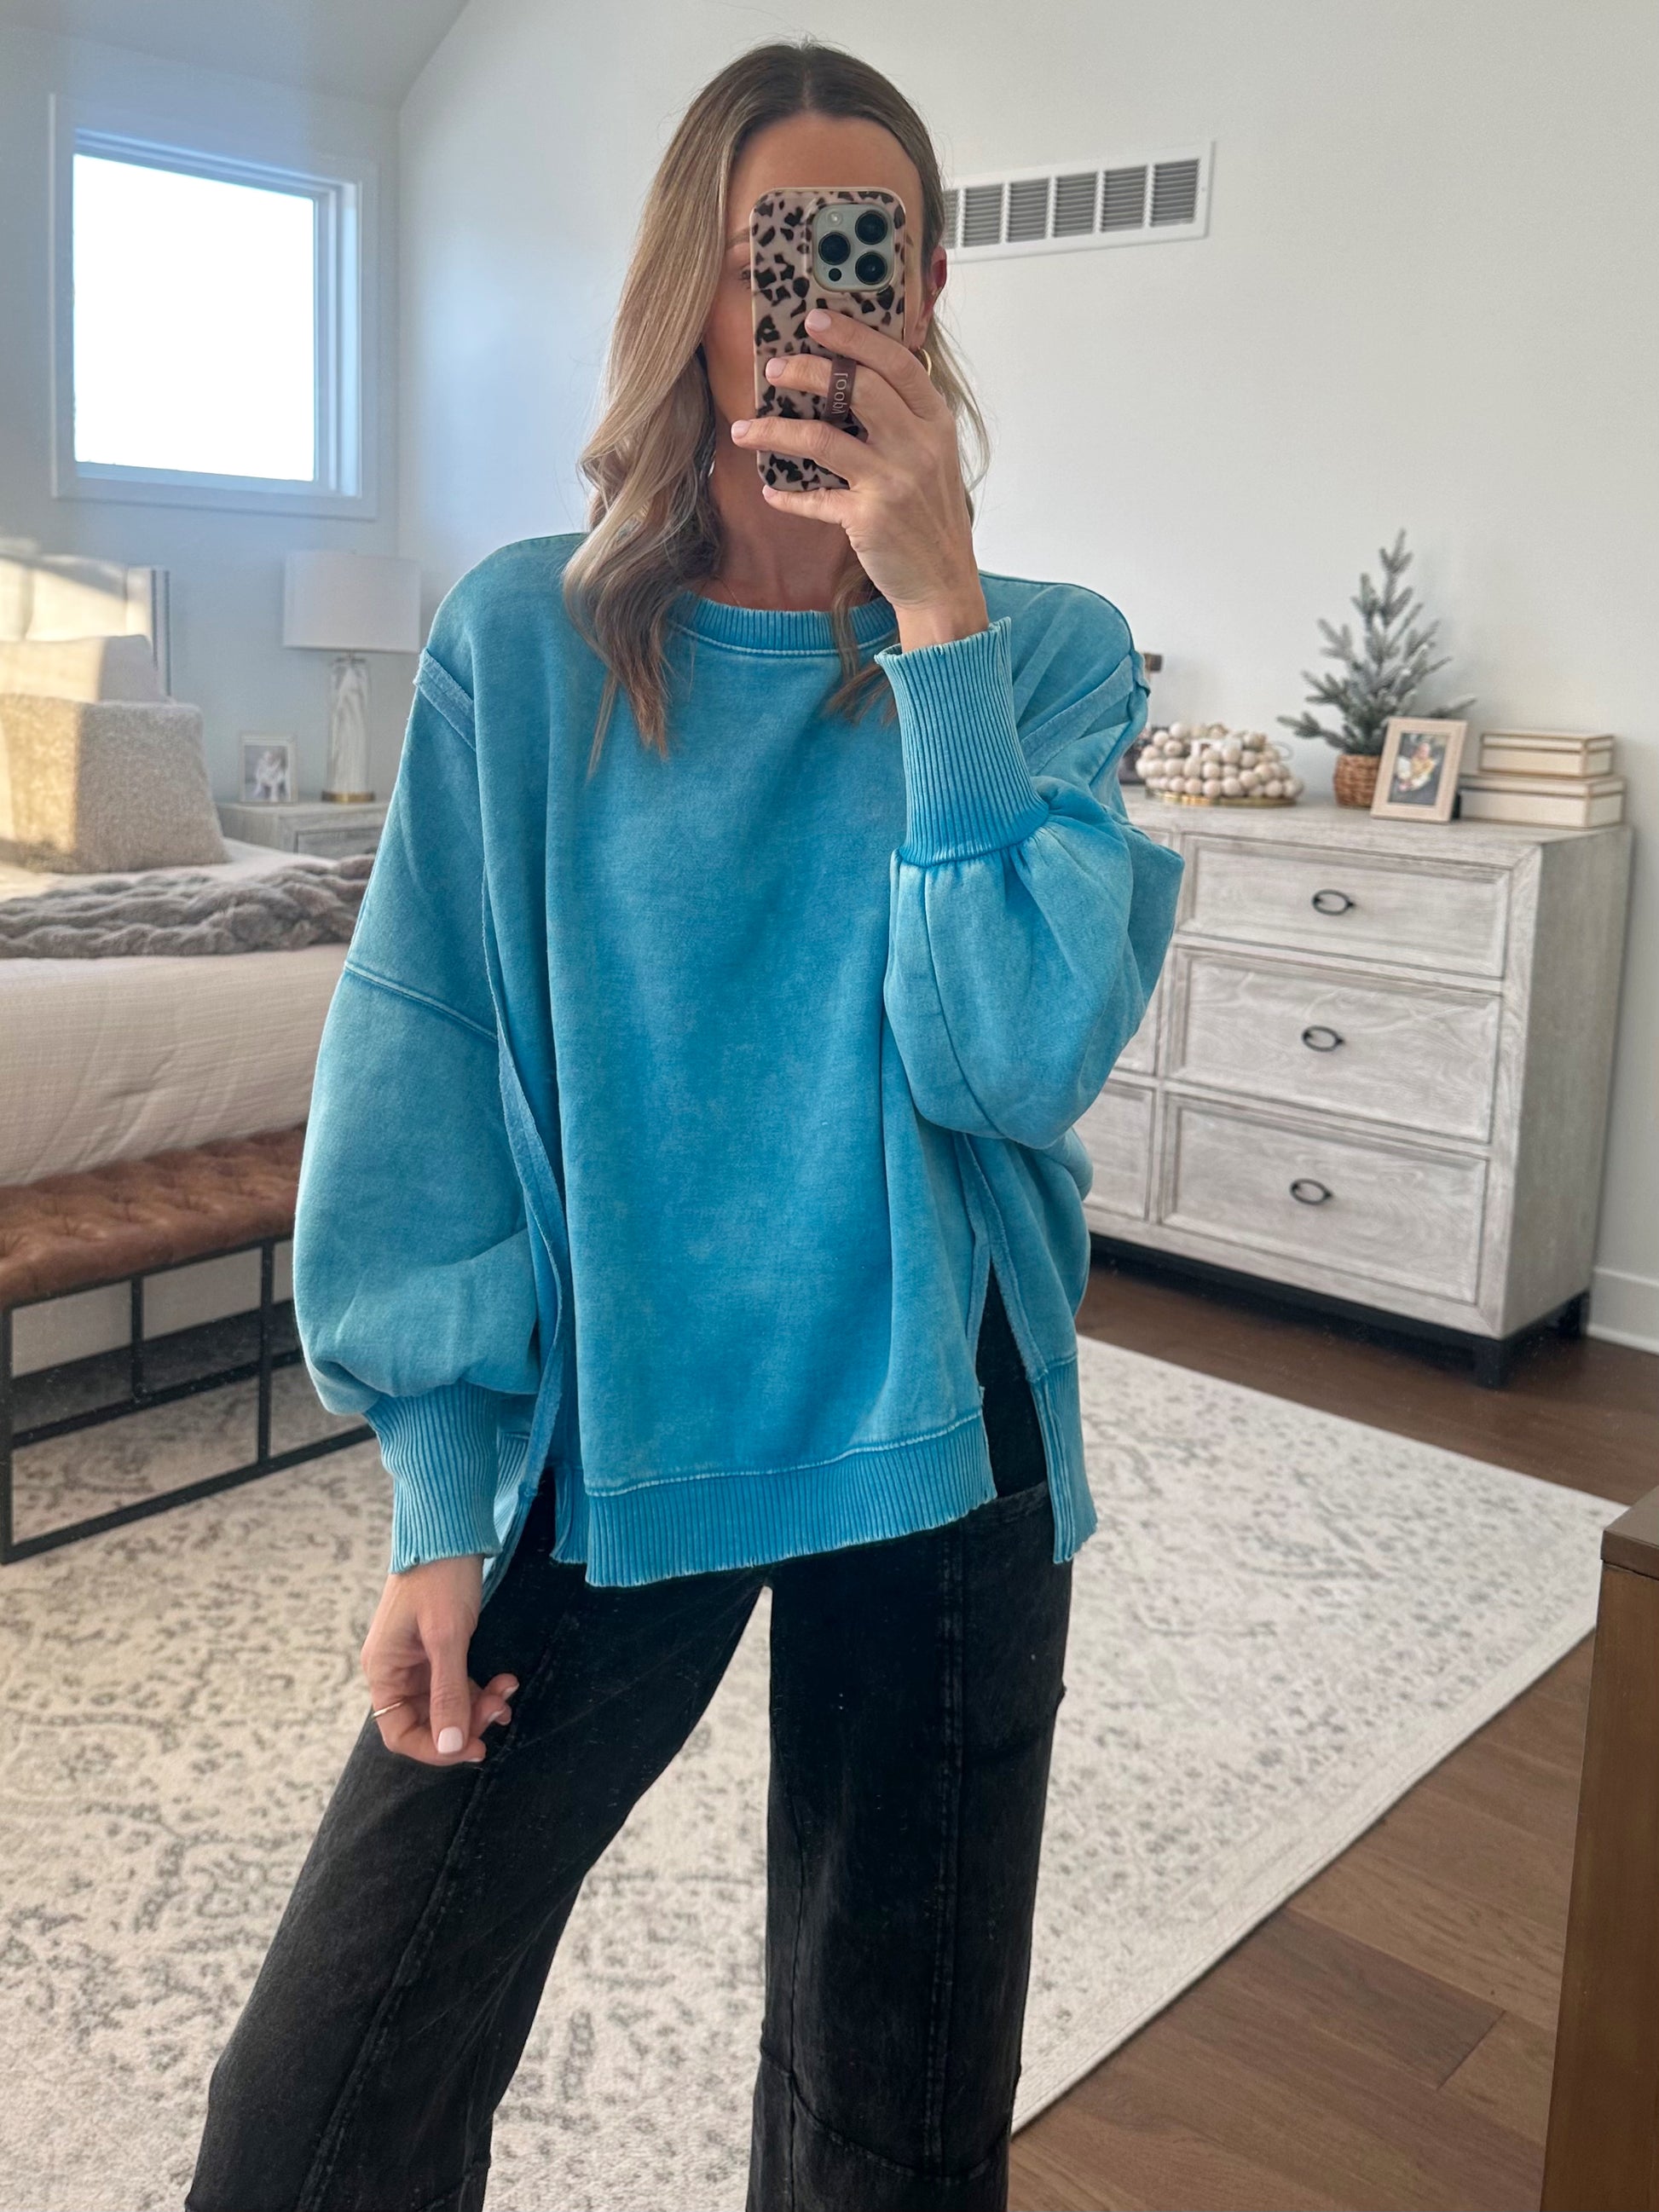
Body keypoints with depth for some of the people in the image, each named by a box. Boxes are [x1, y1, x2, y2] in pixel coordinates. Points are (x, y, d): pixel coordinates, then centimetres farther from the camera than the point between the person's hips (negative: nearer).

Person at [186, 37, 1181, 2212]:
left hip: (930, 1447, 1)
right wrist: (441, 1498, -6)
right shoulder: (525, 639, -5)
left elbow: (1019, 1060, -17)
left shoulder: (1047, 654, -3)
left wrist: (937, 620, -20)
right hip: (598, 1436, 0)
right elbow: (425, 1082, -4)